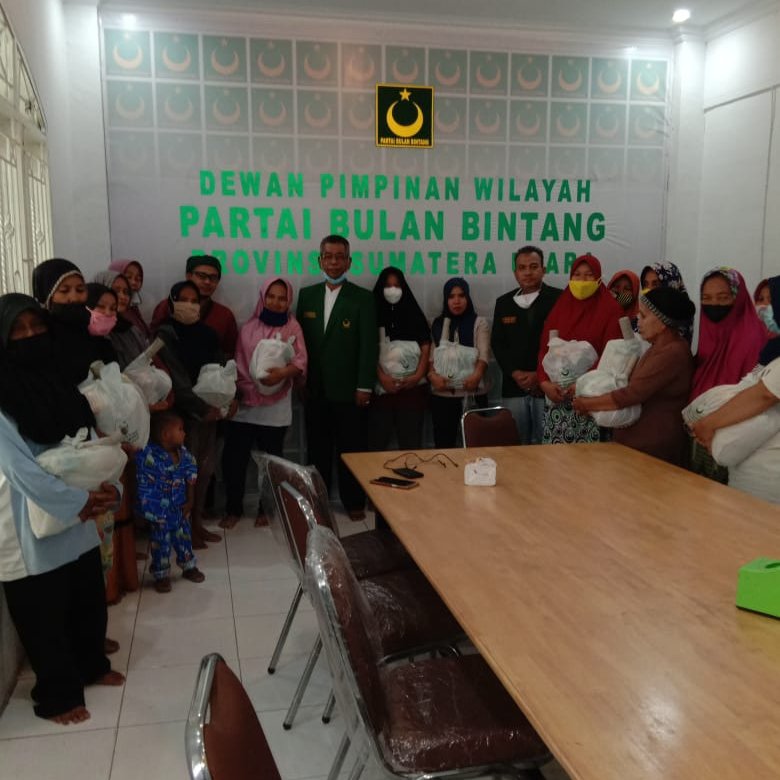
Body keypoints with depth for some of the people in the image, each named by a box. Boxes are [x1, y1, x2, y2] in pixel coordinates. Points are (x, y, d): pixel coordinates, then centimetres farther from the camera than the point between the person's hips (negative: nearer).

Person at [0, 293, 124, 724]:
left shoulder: (59, 383, 7)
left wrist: (107, 486, -9)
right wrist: (78, 502, -20)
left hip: (76, 514, 7)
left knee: (89, 597, 19)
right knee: (44, 612, 8)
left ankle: (91, 665, 42)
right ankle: (56, 695, 26)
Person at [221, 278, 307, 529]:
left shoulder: (292, 327, 1)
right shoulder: (248, 328, 8)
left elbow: (301, 362, -10)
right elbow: (237, 363, 8)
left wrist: (283, 372, -29)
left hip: (275, 408, -2)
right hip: (243, 404, 2)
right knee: (233, 459, 2)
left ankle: (265, 509, 24)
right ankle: (233, 509, 18)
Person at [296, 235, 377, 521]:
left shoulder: (362, 298, -3)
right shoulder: (306, 295, 8)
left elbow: (368, 345, -6)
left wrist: (364, 387, -11)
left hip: (348, 390, -3)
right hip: (315, 389, 3)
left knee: (351, 449, 7)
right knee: (317, 449, 12)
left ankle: (354, 502, 20)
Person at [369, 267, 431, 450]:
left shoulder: (413, 313, 10)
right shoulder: (374, 313, 6)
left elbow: (426, 347, 6)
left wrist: (418, 375, -7)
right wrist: (382, 377, -13)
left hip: (413, 387, 1)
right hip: (382, 387, -1)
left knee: (411, 441, 3)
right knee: (377, 439, -2)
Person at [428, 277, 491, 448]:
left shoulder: (479, 323, 5)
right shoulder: (437, 324, 14)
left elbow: (484, 354, -5)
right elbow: (430, 354, 8)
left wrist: (477, 375, -25)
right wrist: (432, 375, -13)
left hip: (473, 393, -2)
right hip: (441, 394, 2)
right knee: (443, 443, 5)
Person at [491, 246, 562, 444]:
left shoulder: (559, 299, 0)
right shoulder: (504, 303, 13)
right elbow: (497, 343, 11)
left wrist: (540, 375, -11)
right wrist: (515, 373, -4)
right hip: (514, 387, 4)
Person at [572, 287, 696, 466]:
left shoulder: (673, 352, -18)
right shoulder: (660, 347, 15)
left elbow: (631, 394, -21)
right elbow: (635, 388, 14)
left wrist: (587, 404, -10)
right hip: (638, 439, 9)